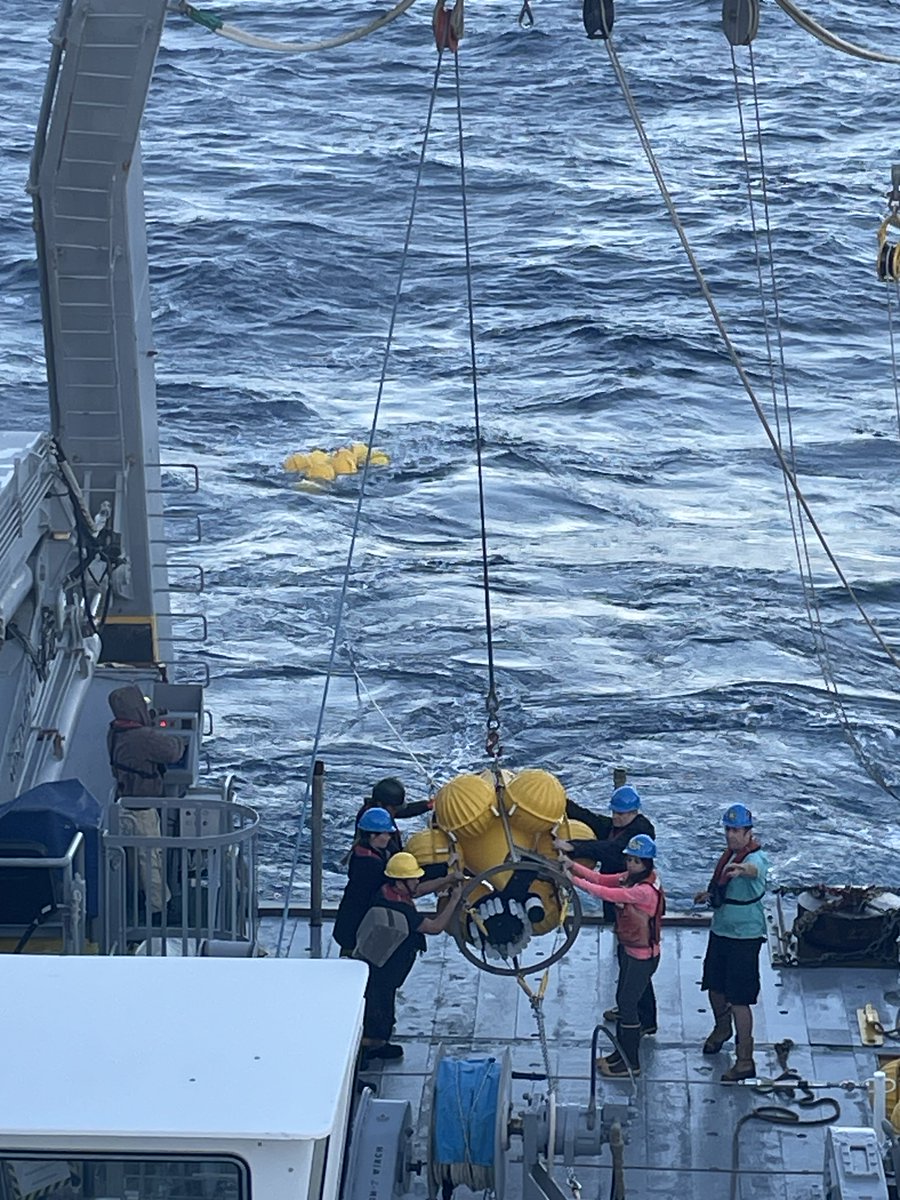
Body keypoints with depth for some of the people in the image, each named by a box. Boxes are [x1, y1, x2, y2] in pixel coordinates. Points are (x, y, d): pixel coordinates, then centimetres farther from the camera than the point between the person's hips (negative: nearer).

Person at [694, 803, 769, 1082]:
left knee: (739, 999, -6)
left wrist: (743, 869, -69)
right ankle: (722, 1028, 52)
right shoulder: (730, 853, 6)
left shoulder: (756, 857, -21)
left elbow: (755, 870, -48)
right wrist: (710, 894, 5)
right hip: (720, 930, 9)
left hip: (744, 936, -9)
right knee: (715, 986, 23)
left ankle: (745, 1061, 2)